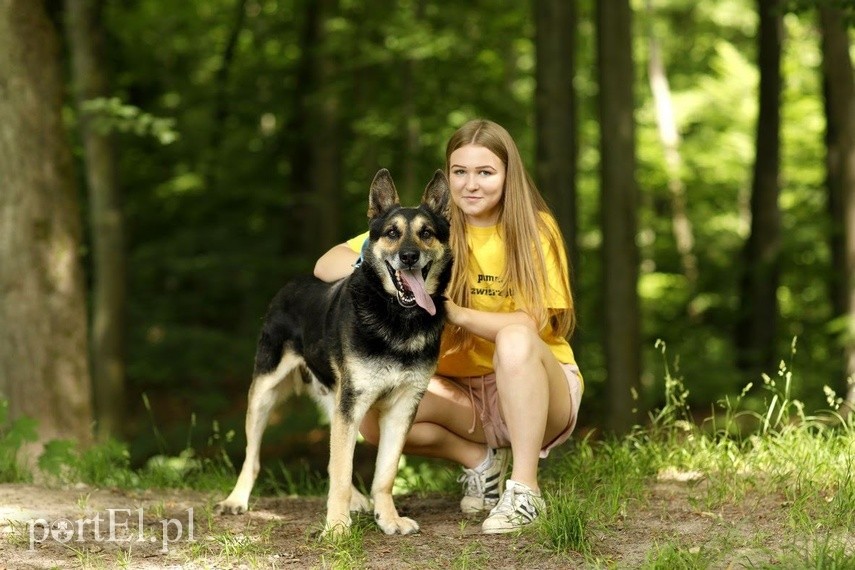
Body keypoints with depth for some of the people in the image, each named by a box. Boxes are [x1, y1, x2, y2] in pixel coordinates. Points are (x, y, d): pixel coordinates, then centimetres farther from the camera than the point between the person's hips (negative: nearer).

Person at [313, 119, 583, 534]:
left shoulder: (535, 229, -9)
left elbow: (532, 324, -20)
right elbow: (327, 265, -9)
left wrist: (457, 313, -35)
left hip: (531, 390, -3)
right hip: (461, 395, 3)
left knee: (515, 339, -35)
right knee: (373, 410, -23)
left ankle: (524, 490, -27)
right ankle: (481, 459, 2)